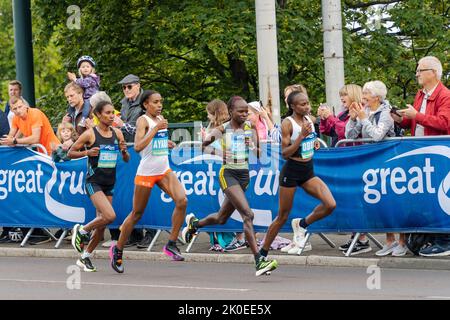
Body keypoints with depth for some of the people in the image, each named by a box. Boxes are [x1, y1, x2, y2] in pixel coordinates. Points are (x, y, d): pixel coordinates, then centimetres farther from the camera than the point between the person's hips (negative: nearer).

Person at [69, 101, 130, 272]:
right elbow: (71, 153, -2)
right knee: (110, 216, -22)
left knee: (102, 223, 6)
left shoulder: (117, 133, 6)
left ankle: (85, 257, 22)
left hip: (109, 184, 6)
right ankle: (81, 230, 3)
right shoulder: (90, 134, -8)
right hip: (94, 182, -6)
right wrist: (87, 152, -19)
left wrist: (124, 150, -9)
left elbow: (127, 160, 13)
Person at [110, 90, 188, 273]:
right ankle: (117, 250, 21)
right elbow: (138, 147, -25)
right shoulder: (143, 121, -10)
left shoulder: (161, 119, 11)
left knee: (182, 200, -17)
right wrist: (156, 128, -25)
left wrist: (166, 144, 12)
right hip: (146, 173, -6)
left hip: (164, 171, 6)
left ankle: (171, 244, -9)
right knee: (137, 214, 3)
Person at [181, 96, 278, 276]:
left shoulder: (250, 128, 5)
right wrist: (209, 139, -39)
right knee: (248, 215, -20)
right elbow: (205, 142, -16)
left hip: (244, 175, 5)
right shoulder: (223, 129, -4)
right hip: (228, 174, -5)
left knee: (222, 218, 18)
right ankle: (259, 261, -24)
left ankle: (194, 223, 49)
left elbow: (258, 152, -5)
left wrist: (254, 147, -28)